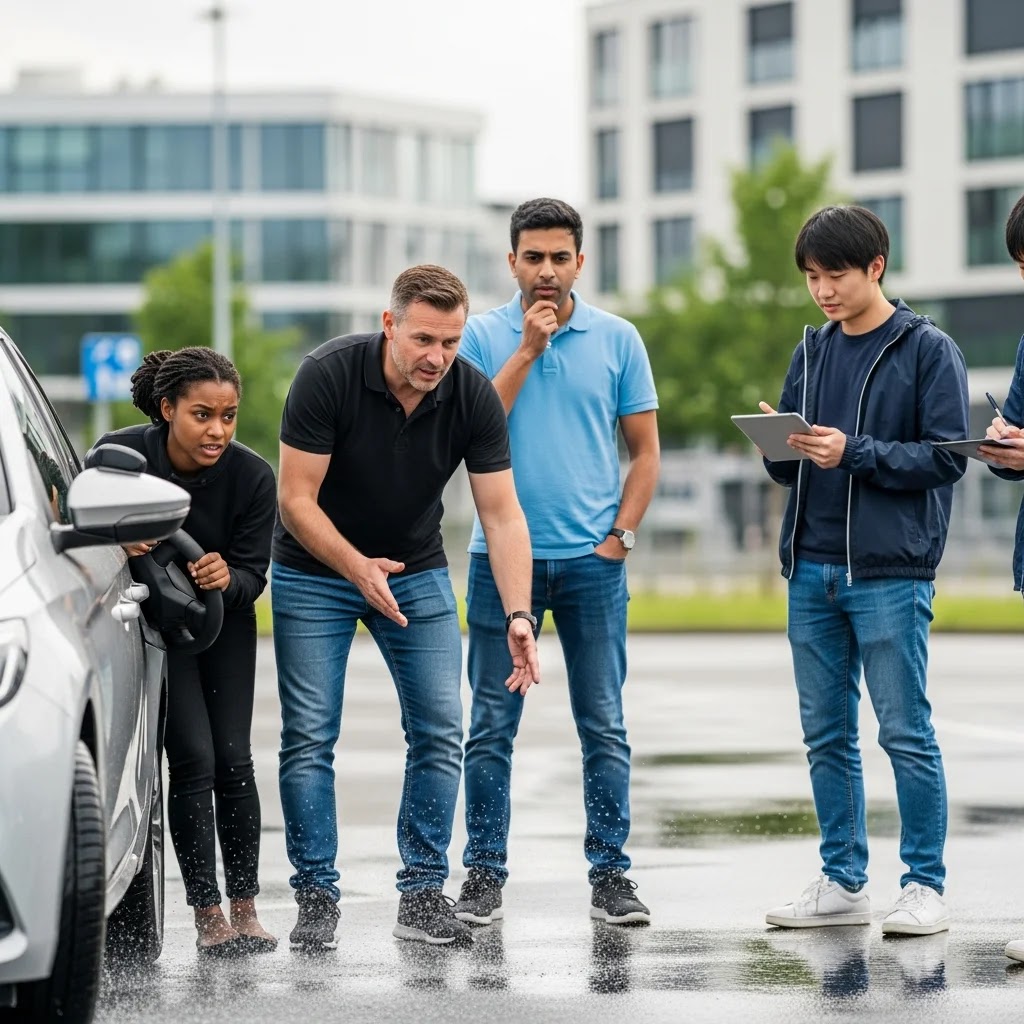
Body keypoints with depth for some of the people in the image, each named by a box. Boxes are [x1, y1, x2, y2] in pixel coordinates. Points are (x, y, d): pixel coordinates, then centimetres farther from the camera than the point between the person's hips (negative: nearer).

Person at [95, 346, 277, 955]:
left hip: (223, 622, 1)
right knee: (194, 759, -12)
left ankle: (245, 909, 6)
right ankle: (208, 915, -4)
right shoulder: (120, 456, -24)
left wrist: (227, 578, -38)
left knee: (233, 760, -6)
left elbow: (253, 574, -14)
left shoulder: (252, 476, -21)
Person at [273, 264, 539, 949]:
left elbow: (503, 515, -16)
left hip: (418, 571, 3)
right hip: (314, 571, -3)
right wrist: (357, 568, -36)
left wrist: (518, 616, -28)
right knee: (310, 737, -6)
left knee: (440, 732, -5)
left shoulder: (474, 396, -17)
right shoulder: (328, 376, -25)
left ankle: (423, 893, 3)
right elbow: (297, 500, -22)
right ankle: (317, 896, 3)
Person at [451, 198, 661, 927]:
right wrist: (527, 350, -12)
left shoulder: (617, 339, 5)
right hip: (503, 555, -1)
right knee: (492, 727, 1)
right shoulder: (483, 337, 3)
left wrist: (620, 535, -3)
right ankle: (485, 874, 8)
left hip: (592, 561, 1)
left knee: (605, 728, 2)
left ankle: (611, 874, 8)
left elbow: (646, 448, 8)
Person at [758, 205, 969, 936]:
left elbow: (947, 457, -10)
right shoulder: (814, 351, 13)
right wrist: (783, 447, -7)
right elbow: (790, 468, 16)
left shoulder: (928, 350, -3)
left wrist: (854, 452, -19)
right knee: (827, 735, 9)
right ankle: (843, 883, 17)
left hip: (890, 573, -6)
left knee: (906, 733, -3)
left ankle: (926, 886, 4)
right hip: (813, 571, 6)